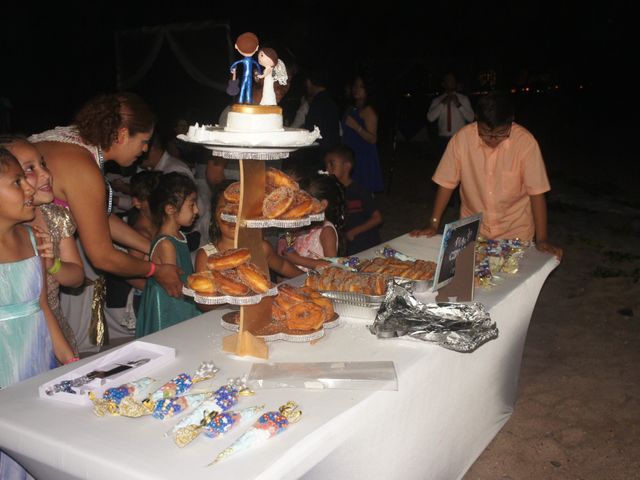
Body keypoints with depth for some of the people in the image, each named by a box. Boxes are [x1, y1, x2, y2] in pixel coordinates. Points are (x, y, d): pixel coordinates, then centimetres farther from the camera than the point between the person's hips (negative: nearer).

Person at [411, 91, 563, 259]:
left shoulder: (525, 141, -17)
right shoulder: (462, 138, -14)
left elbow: (536, 192, -13)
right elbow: (447, 183, -5)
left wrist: (542, 239, -16)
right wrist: (433, 225, -7)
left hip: (515, 231, -1)